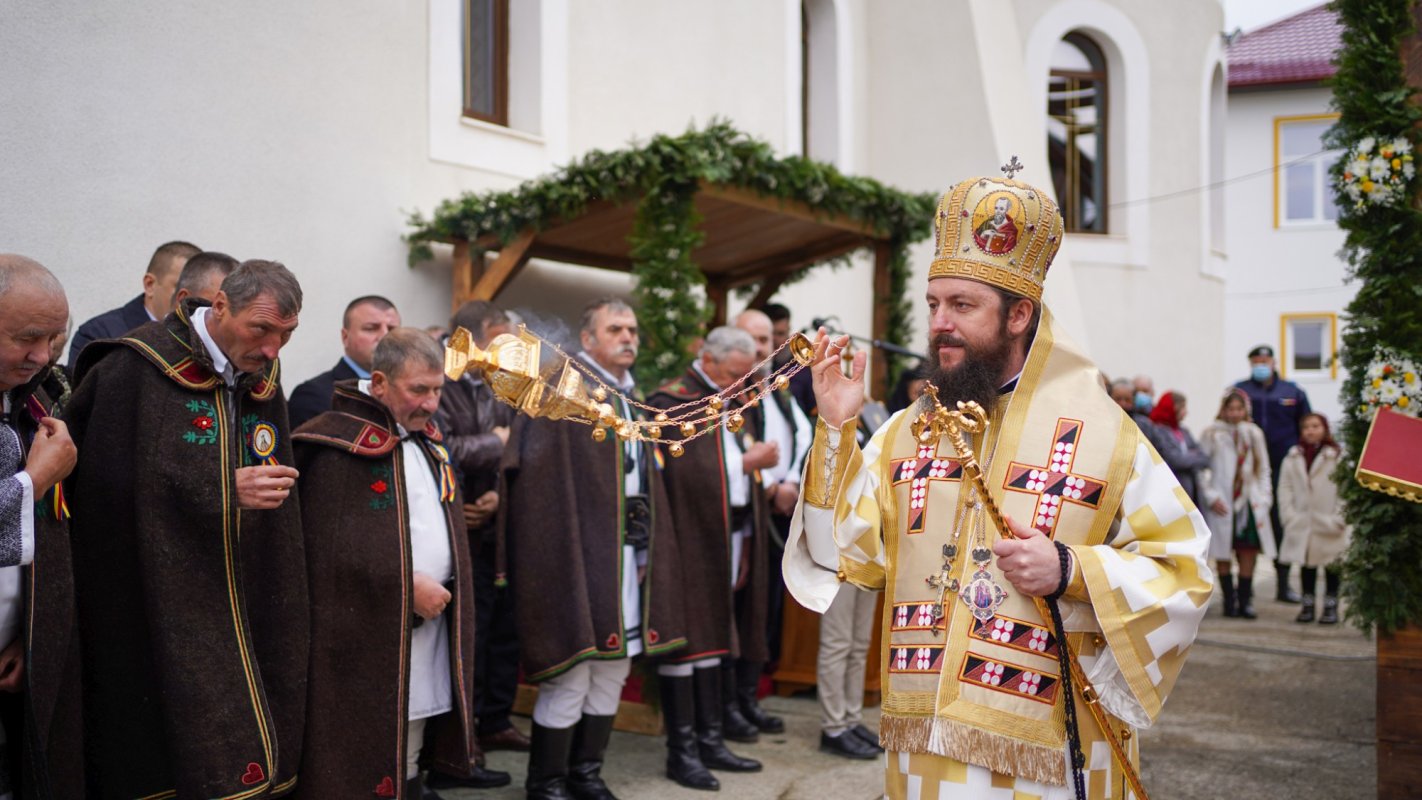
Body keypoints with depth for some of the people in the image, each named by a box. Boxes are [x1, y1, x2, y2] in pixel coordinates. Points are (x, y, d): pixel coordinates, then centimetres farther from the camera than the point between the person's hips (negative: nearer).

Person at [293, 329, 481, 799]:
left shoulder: (427, 443, 15)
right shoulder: (336, 444, -11)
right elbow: (331, 549, -17)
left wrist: (441, 589, 13)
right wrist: (407, 587, -16)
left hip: (429, 631, 7)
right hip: (367, 643, -7)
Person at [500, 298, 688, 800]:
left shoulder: (632, 398, 17)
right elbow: (537, 474, -12)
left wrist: (648, 549, 14)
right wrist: (561, 548, -18)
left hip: (629, 549, 8)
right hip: (578, 549, -8)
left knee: (613, 667, 13)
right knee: (571, 670, -4)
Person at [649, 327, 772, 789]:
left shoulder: (738, 407, 14)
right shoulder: (670, 404, -11)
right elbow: (681, 473, -21)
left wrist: (759, 461, -6)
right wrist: (743, 463, -15)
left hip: (731, 542, 8)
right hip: (689, 539, -8)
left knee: (711, 641, 14)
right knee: (684, 642, -1)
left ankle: (710, 740, 23)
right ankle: (681, 751, 8)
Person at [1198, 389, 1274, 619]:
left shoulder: (1254, 434, 13)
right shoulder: (1212, 434, 0)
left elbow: (1264, 469, 16)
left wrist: (1264, 497, 6)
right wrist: (1211, 496, -11)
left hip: (1249, 503, 3)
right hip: (1222, 505, -3)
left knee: (1249, 552, 0)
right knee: (1223, 553, 1)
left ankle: (1245, 600, 7)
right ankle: (1229, 600, 9)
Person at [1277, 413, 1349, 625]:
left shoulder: (1337, 456, -5)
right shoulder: (1293, 457, 7)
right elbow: (1285, 487, 5)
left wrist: (1339, 518, -13)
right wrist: (1289, 514, -4)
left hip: (1328, 525, -3)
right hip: (1301, 524, 3)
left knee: (1332, 564, 6)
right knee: (1306, 564, 11)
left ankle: (1330, 606, 16)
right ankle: (1307, 604, 20)